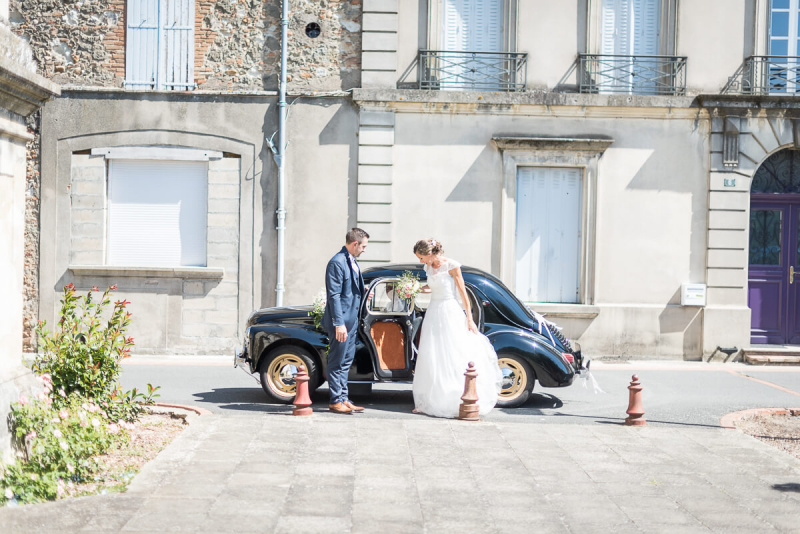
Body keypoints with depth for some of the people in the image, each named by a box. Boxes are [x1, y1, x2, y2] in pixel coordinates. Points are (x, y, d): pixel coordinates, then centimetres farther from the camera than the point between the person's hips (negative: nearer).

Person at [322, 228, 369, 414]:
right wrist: (339, 323, -22)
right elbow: (334, 295, -20)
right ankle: (335, 401, 6)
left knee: (346, 362, 14)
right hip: (341, 321, -10)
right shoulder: (337, 263, -16)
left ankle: (343, 399, 21)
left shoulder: (352, 261, 14)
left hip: (351, 320, 10)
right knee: (337, 362, -1)